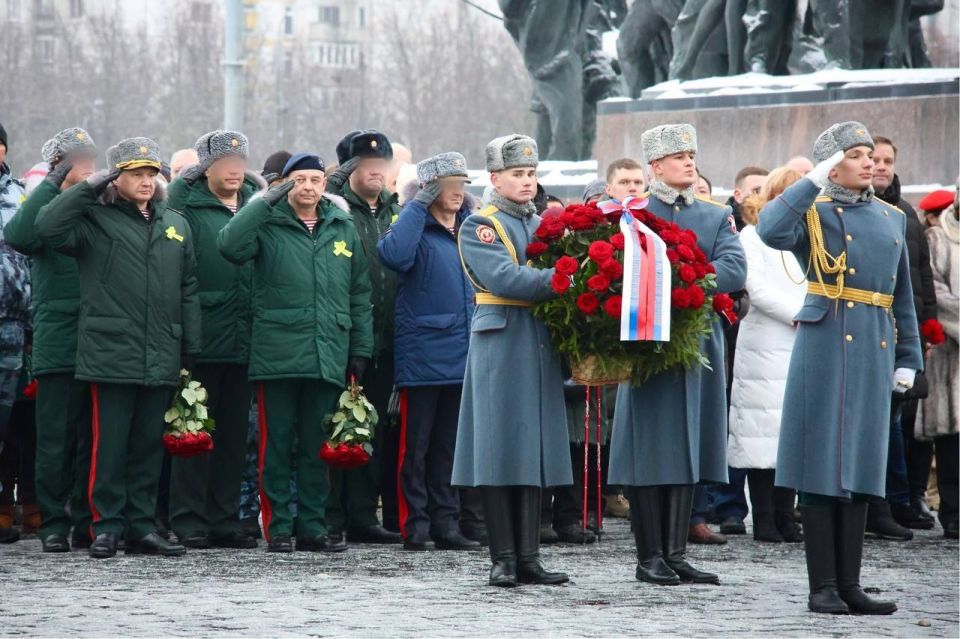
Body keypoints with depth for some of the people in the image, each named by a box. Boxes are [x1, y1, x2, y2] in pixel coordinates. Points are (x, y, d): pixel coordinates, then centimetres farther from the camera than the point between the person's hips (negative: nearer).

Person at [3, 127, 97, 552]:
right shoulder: (48, 208, 3)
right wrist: (53, 184, -18)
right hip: (57, 347, -3)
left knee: (92, 441, 6)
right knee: (56, 441, -1)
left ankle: (88, 522, 13)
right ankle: (54, 525, 5)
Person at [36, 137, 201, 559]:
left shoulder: (176, 226, 15)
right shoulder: (95, 219, 2)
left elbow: (188, 291, 16)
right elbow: (47, 227, -15)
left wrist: (191, 350, 11)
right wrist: (88, 189, -12)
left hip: (160, 360, 4)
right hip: (111, 355, -4)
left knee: (149, 445, 8)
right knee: (109, 444, -3)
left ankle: (142, 527, 14)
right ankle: (107, 527, 4)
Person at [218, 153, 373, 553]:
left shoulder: (342, 228, 14)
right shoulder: (268, 224, 1)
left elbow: (359, 293, 17)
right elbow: (230, 246, -19)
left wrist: (360, 350, 13)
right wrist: (266, 202, -20)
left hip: (328, 357, 4)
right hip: (278, 353, -4)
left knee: (317, 446, 8)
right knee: (277, 445, 0)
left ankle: (312, 527, 14)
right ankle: (278, 528, 4)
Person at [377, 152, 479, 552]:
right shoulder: (418, 232, -5)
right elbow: (393, 254, -27)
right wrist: (419, 203, -20)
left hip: (460, 355, 6)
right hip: (422, 355, -6)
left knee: (449, 445, 11)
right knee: (415, 446, -1)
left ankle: (446, 523, 14)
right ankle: (415, 524, 2)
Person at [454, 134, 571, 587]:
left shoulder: (544, 226, 19)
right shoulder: (479, 227, -2)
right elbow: (504, 278, -17)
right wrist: (558, 280, -26)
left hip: (541, 346, 6)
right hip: (500, 343, -6)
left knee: (534, 450, 5)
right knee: (501, 450, -5)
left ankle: (528, 558, 7)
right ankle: (503, 559, -2)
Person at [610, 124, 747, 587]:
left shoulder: (718, 217, 12)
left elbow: (735, 270, -4)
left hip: (699, 339, 3)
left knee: (688, 450, 4)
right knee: (649, 450, -3)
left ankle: (676, 553, 8)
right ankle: (649, 556, 0)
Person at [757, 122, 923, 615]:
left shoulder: (892, 218, 17)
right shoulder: (814, 213, 1)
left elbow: (903, 294, 20)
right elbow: (770, 230, -22)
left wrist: (908, 358, 15)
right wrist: (813, 181, -15)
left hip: (875, 349, 5)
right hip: (826, 344, -5)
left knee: (861, 466, 6)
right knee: (822, 467, -4)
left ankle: (850, 585, 10)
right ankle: (823, 587, -1)